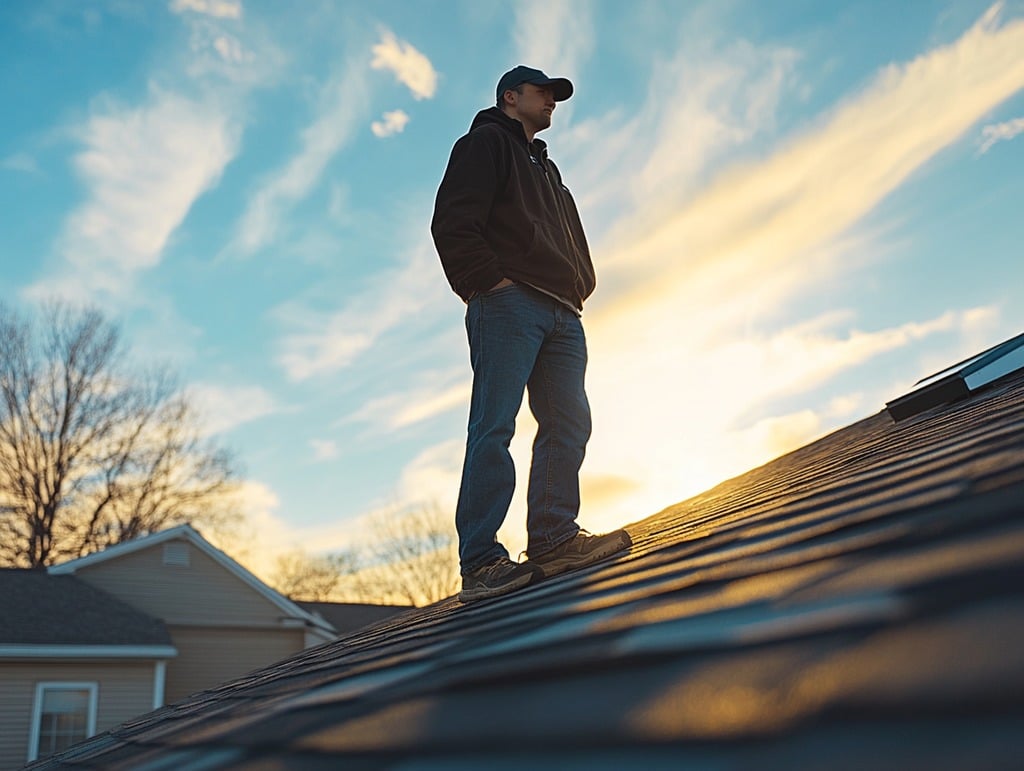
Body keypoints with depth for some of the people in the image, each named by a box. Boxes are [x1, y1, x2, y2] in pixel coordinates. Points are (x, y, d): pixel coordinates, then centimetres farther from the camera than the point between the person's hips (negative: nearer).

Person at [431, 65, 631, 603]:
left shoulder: (545, 167, 35)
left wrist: (579, 288, 12)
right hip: (508, 302, -9)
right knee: (494, 429, -14)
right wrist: (488, 281, -15)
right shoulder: (487, 142, 8)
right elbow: (453, 222, -7)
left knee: (569, 422, -2)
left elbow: (571, 241, 31)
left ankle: (553, 537, -3)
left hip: (560, 314, 9)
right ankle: (480, 562, -17)